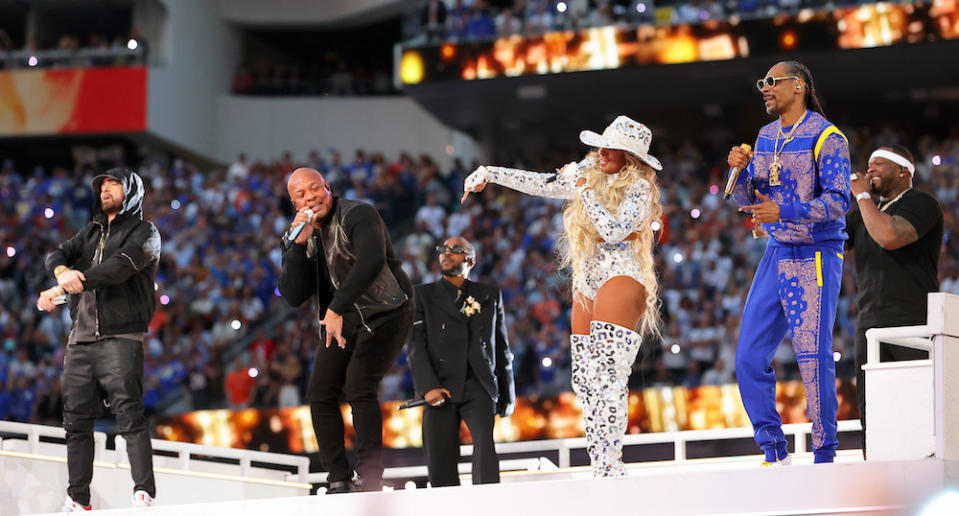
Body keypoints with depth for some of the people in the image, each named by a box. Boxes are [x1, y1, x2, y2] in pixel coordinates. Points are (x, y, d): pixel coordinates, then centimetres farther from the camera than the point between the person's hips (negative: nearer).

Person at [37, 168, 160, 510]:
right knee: (76, 419, 2)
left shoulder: (144, 232, 2)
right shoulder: (91, 233, 23)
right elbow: (56, 255, 7)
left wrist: (60, 290, -20)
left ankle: (144, 494, -18)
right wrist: (62, 270, -20)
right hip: (81, 338, 6)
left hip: (120, 338, -6)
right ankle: (77, 500, 3)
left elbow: (120, 267, -15)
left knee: (129, 415, -15)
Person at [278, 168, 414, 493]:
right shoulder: (301, 237, 4)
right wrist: (298, 244, -17)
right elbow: (293, 297, -5)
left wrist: (335, 309, -40)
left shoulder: (357, 215, -17)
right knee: (320, 393, -5)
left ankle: (369, 480, -19)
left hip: (384, 314, -7)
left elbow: (372, 261, -37)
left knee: (358, 387, -22)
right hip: (340, 320, 7)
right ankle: (340, 482, -1)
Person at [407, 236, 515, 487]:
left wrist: (507, 393, 19)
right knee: (441, 468, -6)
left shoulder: (490, 295, 18)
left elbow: (502, 346, 21)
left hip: (479, 387, 0)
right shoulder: (424, 295, 13)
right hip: (440, 390, 0)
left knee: (484, 440, -25)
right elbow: (415, 345, 2)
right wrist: (428, 387, -12)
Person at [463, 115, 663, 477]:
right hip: (587, 283, 8)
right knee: (585, 380, 2)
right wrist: (489, 173, 22)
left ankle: (610, 468, -25)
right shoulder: (589, 173, 16)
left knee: (608, 378, -20)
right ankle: (600, 467, 1)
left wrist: (585, 190, -10)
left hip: (620, 277, -8)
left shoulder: (638, 188, -4)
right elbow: (541, 184, 23)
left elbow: (613, 229, -17)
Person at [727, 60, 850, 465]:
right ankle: (776, 454, 10)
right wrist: (740, 170, -4)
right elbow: (747, 200, 16)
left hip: (815, 258, -8)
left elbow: (838, 201, -16)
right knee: (749, 358, 3)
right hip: (776, 254, 8)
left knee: (814, 359, -10)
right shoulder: (766, 136, 14)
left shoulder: (826, 138, -8)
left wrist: (783, 212, -27)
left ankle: (824, 458, -1)